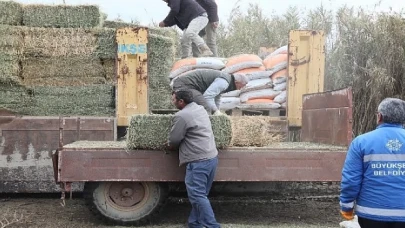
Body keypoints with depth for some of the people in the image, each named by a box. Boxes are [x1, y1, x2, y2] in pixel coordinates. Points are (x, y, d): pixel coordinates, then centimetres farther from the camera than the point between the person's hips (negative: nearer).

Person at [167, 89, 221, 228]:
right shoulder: (200, 108, 14)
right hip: (212, 157, 9)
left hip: (198, 161, -9)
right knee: (199, 195, 14)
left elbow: (173, 141, -8)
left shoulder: (181, 116, -14)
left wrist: (170, 146, 15)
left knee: (197, 196, -4)